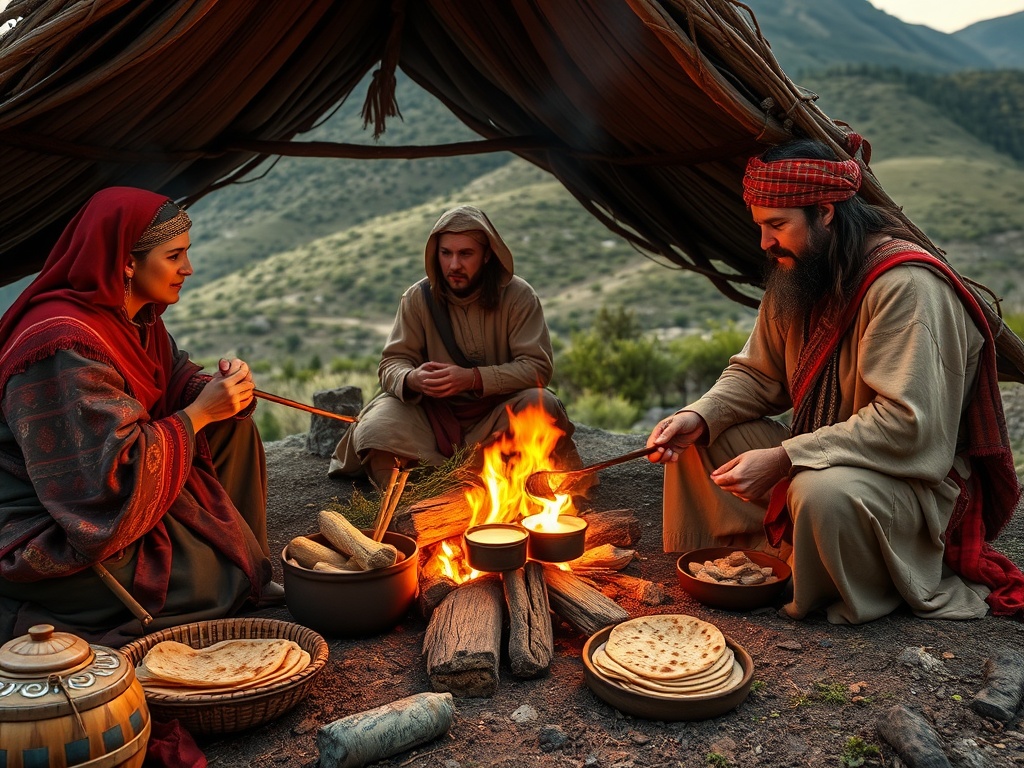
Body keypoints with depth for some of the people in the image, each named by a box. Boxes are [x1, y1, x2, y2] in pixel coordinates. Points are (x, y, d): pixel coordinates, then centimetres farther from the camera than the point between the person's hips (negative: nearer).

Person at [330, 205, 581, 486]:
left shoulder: (518, 296, -8)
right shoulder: (418, 298, -3)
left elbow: (537, 366, -14)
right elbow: (392, 362, -2)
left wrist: (473, 378, -28)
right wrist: (411, 379, -28)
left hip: (498, 416, 0)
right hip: (434, 417, 1)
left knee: (542, 404, -31)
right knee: (373, 430, -25)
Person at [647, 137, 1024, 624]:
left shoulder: (906, 285, -25)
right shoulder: (793, 278, 2)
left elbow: (908, 423, -31)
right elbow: (757, 375, 9)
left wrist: (783, 459, -32)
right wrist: (699, 416, -12)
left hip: (916, 475, -8)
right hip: (821, 459, 8)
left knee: (823, 491, -39)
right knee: (698, 440, -1)